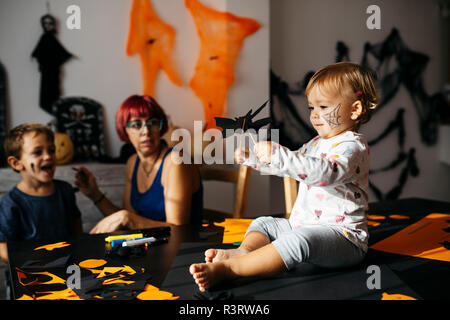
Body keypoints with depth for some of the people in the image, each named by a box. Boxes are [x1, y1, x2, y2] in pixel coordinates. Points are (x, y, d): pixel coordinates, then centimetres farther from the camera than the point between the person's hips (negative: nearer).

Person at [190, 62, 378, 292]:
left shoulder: (352, 147, -14)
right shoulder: (317, 143, 17)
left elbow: (324, 172, -33)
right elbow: (287, 165, 26)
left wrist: (278, 155, -38)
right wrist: (250, 157, 13)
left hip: (343, 235, -10)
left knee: (298, 241, -36)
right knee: (263, 223, 11)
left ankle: (225, 269, -43)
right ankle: (243, 252, -21)